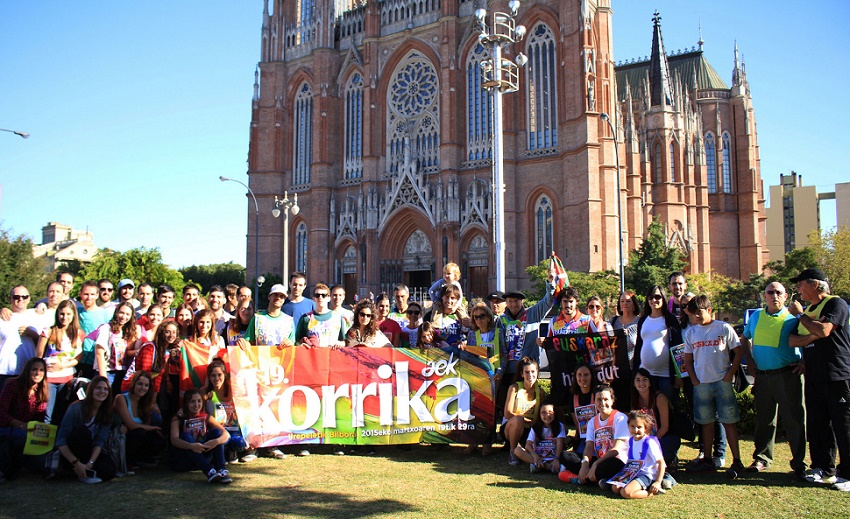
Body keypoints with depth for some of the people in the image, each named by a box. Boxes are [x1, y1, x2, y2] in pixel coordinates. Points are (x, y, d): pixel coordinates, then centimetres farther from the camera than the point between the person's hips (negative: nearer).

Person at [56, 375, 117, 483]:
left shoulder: (107, 414, -3)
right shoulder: (77, 408, -15)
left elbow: (100, 441, -10)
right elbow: (61, 441, -18)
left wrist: (90, 462, -27)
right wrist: (76, 463, -29)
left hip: (92, 451, 4)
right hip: (71, 452, -3)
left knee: (109, 471, -26)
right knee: (83, 431, -34)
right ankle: (85, 473, -21)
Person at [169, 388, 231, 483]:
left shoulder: (206, 418, 5)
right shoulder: (178, 419, -4)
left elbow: (226, 434, -8)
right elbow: (174, 440, -24)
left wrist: (216, 441, -32)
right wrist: (191, 446, -43)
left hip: (202, 456, 3)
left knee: (216, 432, -15)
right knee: (186, 436, -29)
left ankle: (221, 470, -34)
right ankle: (209, 472, -46)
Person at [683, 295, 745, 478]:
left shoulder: (723, 328, -2)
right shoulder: (690, 332, 8)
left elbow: (739, 352, -1)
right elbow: (688, 358, 13)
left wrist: (730, 374, -8)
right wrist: (693, 379, 2)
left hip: (722, 381, -4)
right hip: (701, 383, 4)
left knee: (728, 421, -1)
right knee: (706, 422, 10)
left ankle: (737, 461, 4)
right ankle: (707, 460, 17)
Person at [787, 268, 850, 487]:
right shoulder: (807, 311, 17)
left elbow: (824, 330, -22)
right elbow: (792, 340, 7)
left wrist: (800, 315, -8)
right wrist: (814, 335, -11)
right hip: (814, 378, 8)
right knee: (818, 426, 10)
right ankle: (824, 469, 18)